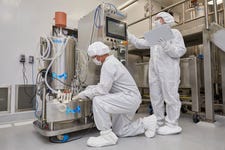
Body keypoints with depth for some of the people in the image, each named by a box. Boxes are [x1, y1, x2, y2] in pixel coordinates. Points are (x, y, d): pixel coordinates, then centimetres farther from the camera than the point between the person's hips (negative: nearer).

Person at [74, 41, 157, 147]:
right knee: (119, 132, 17)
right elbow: (105, 86, 17)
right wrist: (88, 89, 10)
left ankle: (107, 135, -13)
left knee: (98, 101, -25)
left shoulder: (108, 64, -17)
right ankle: (146, 123, 24)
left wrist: (84, 94, -11)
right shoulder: (111, 61, 15)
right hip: (130, 100, 11)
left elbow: (103, 90, -24)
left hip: (129, 98, -10)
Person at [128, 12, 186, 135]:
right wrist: (128, 35, 24)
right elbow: (139, 43, 24)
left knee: (170, 97, -4)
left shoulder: (174, 33, 6)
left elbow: (180, 51, -6)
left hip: (168, 70, -6)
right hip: (154, 71, 7)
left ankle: (172, 125, 5)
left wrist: (166, 45, -19)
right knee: (155, 97, 7)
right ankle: (159, 123, 17)